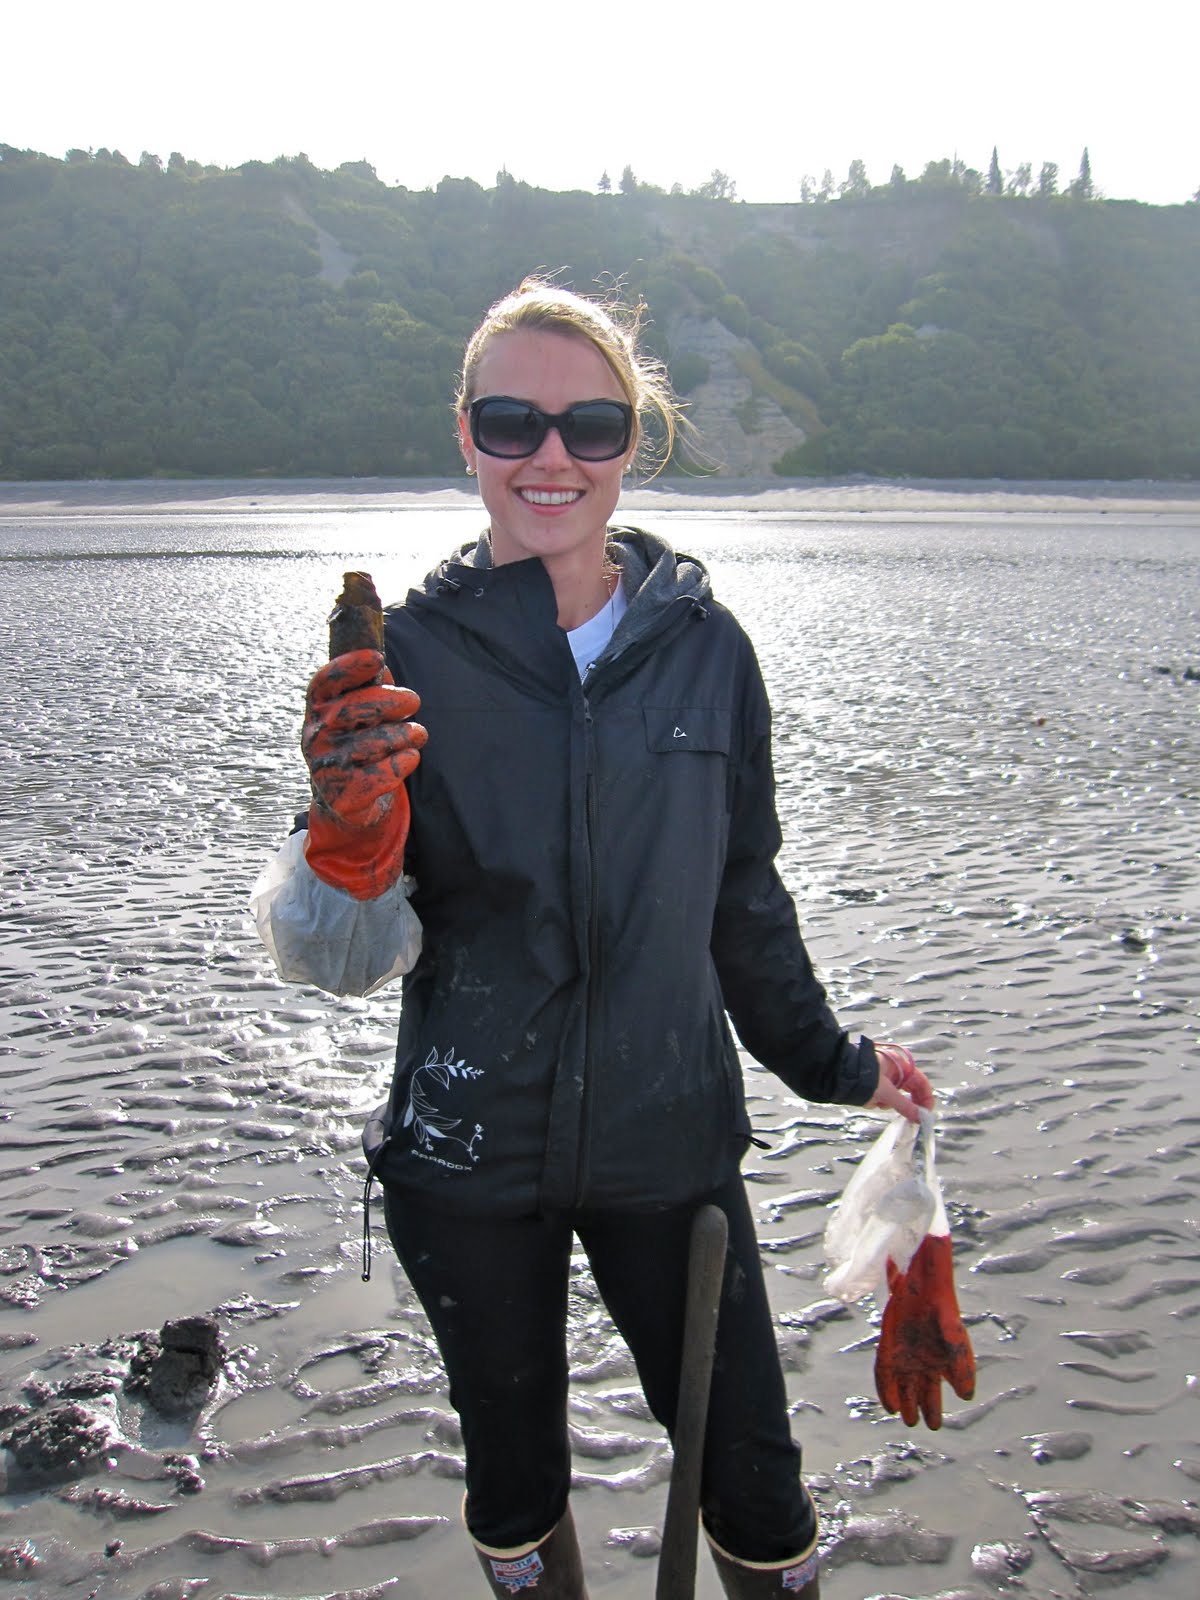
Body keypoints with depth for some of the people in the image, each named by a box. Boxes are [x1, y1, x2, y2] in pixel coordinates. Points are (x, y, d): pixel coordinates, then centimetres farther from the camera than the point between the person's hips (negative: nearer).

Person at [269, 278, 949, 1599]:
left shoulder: (701, 645, -5)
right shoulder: (410, 652, -9)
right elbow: (344, 961, -11)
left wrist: (827, 1063, 18)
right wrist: (350, 840, -32)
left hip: (670, 1143, 1)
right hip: (467, 1157, 0)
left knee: (752, 1483, 13)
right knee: (513, 1481, 20)